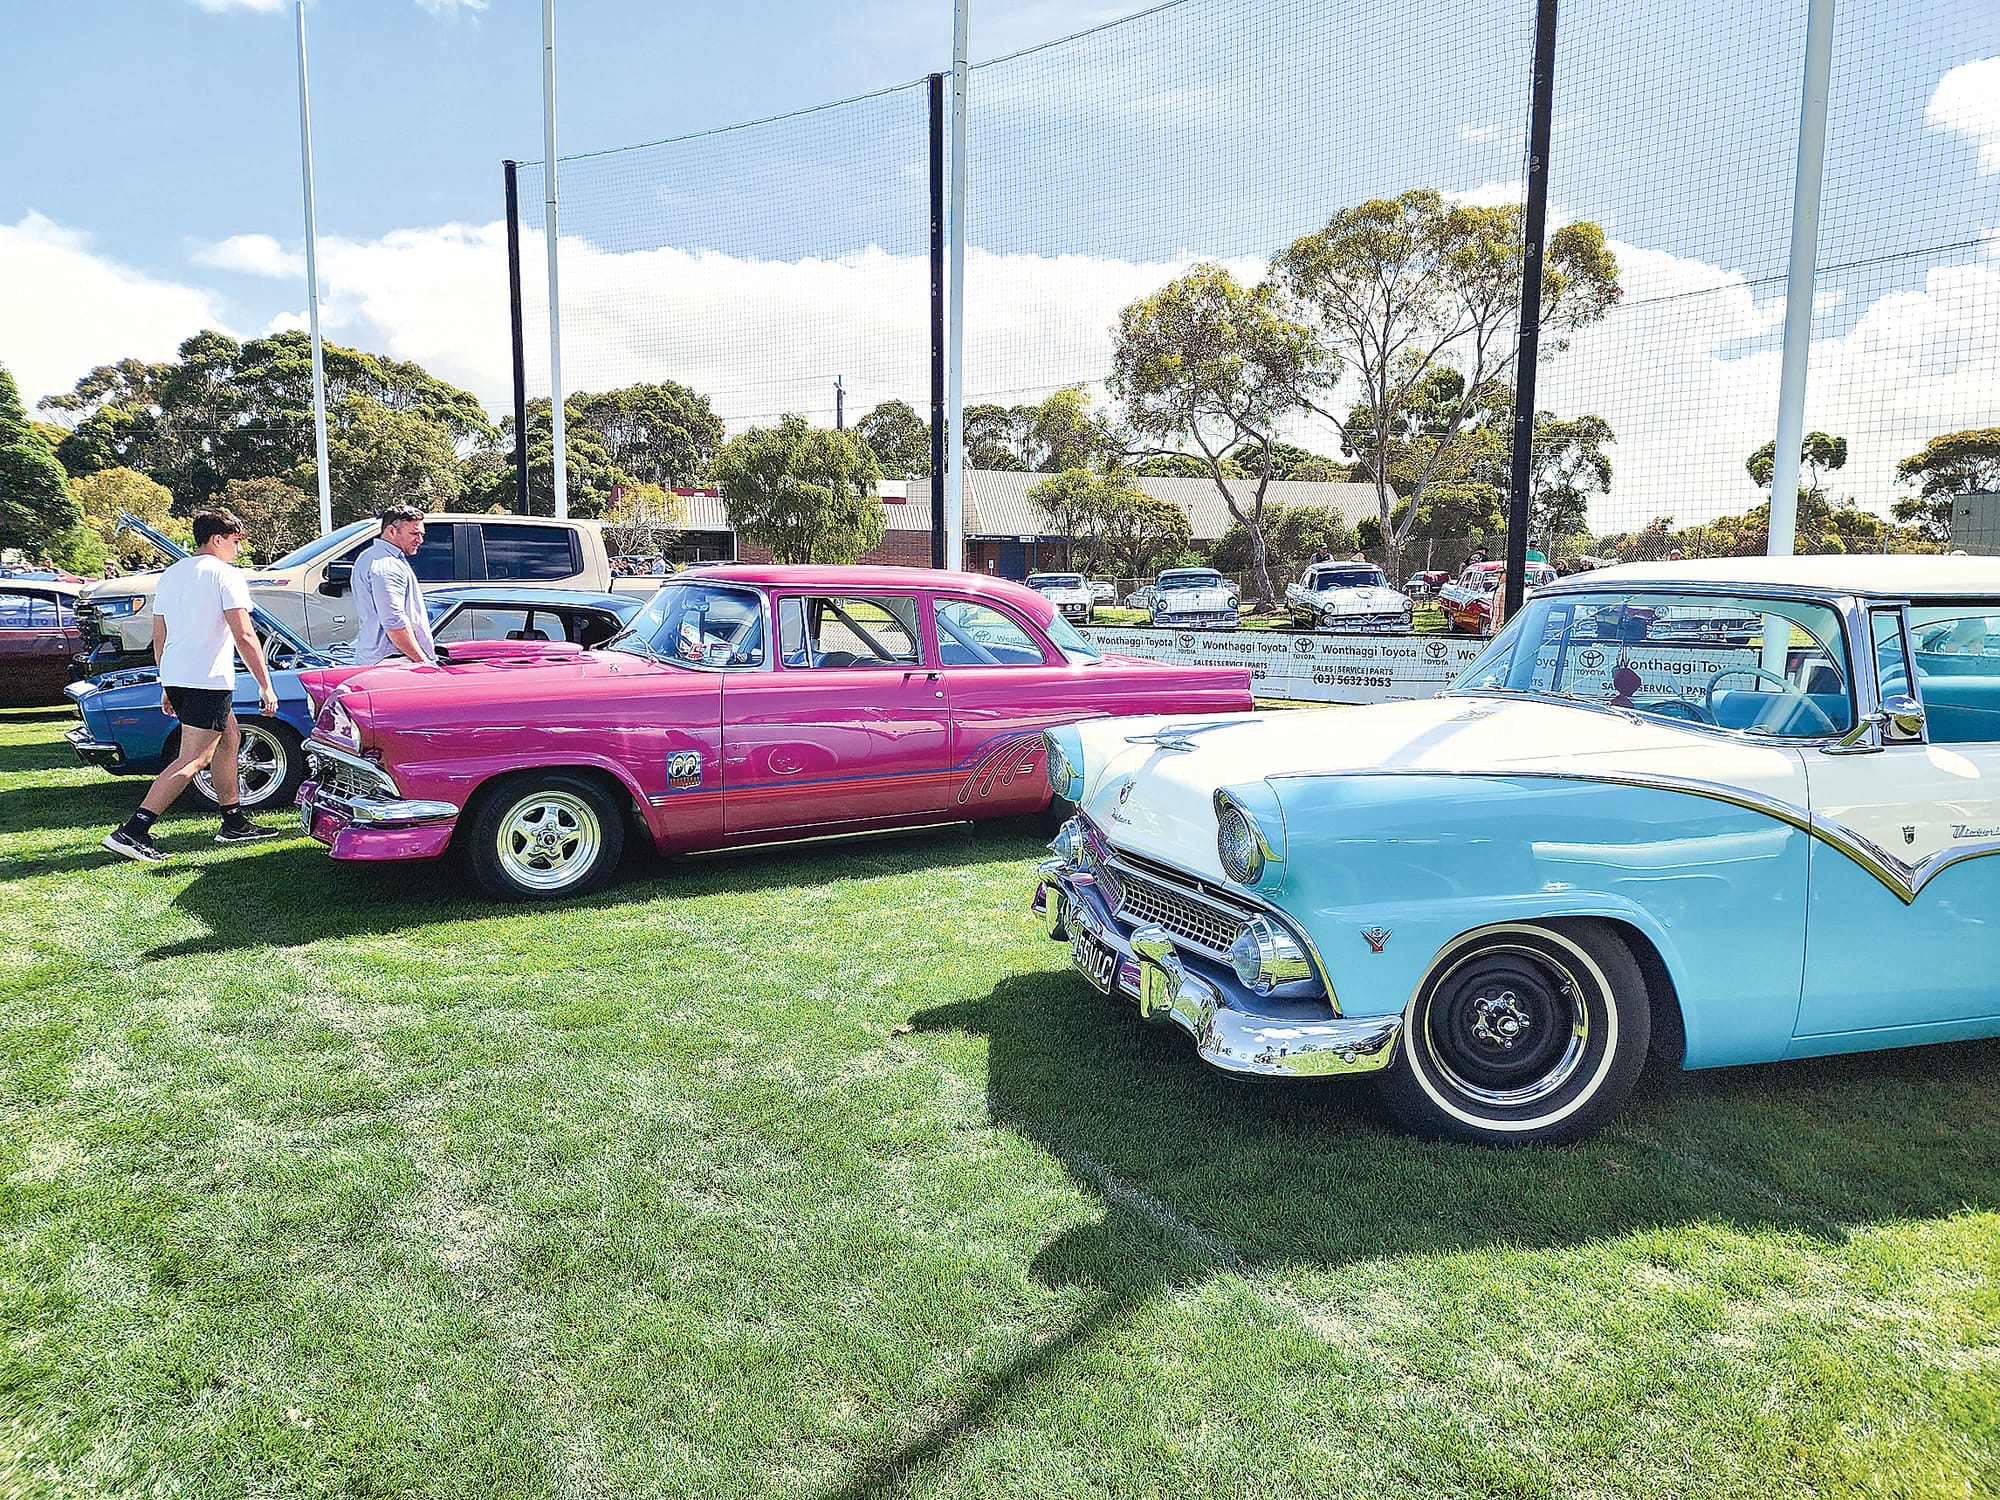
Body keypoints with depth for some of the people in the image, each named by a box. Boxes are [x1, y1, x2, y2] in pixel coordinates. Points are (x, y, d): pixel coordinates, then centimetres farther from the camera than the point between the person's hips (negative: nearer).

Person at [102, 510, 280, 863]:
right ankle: (132, 831, -15)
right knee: (192, 759, -8)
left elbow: (159, 637, 20)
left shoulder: (170, 575, 16)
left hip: (175, 677, 9)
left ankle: (234, 824, 25)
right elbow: (244, 637, -14)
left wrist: (167, 687, 27)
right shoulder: (225, 575, -8)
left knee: (229, 738, 21)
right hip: (208, 680, -9)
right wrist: (265, 685, -11)